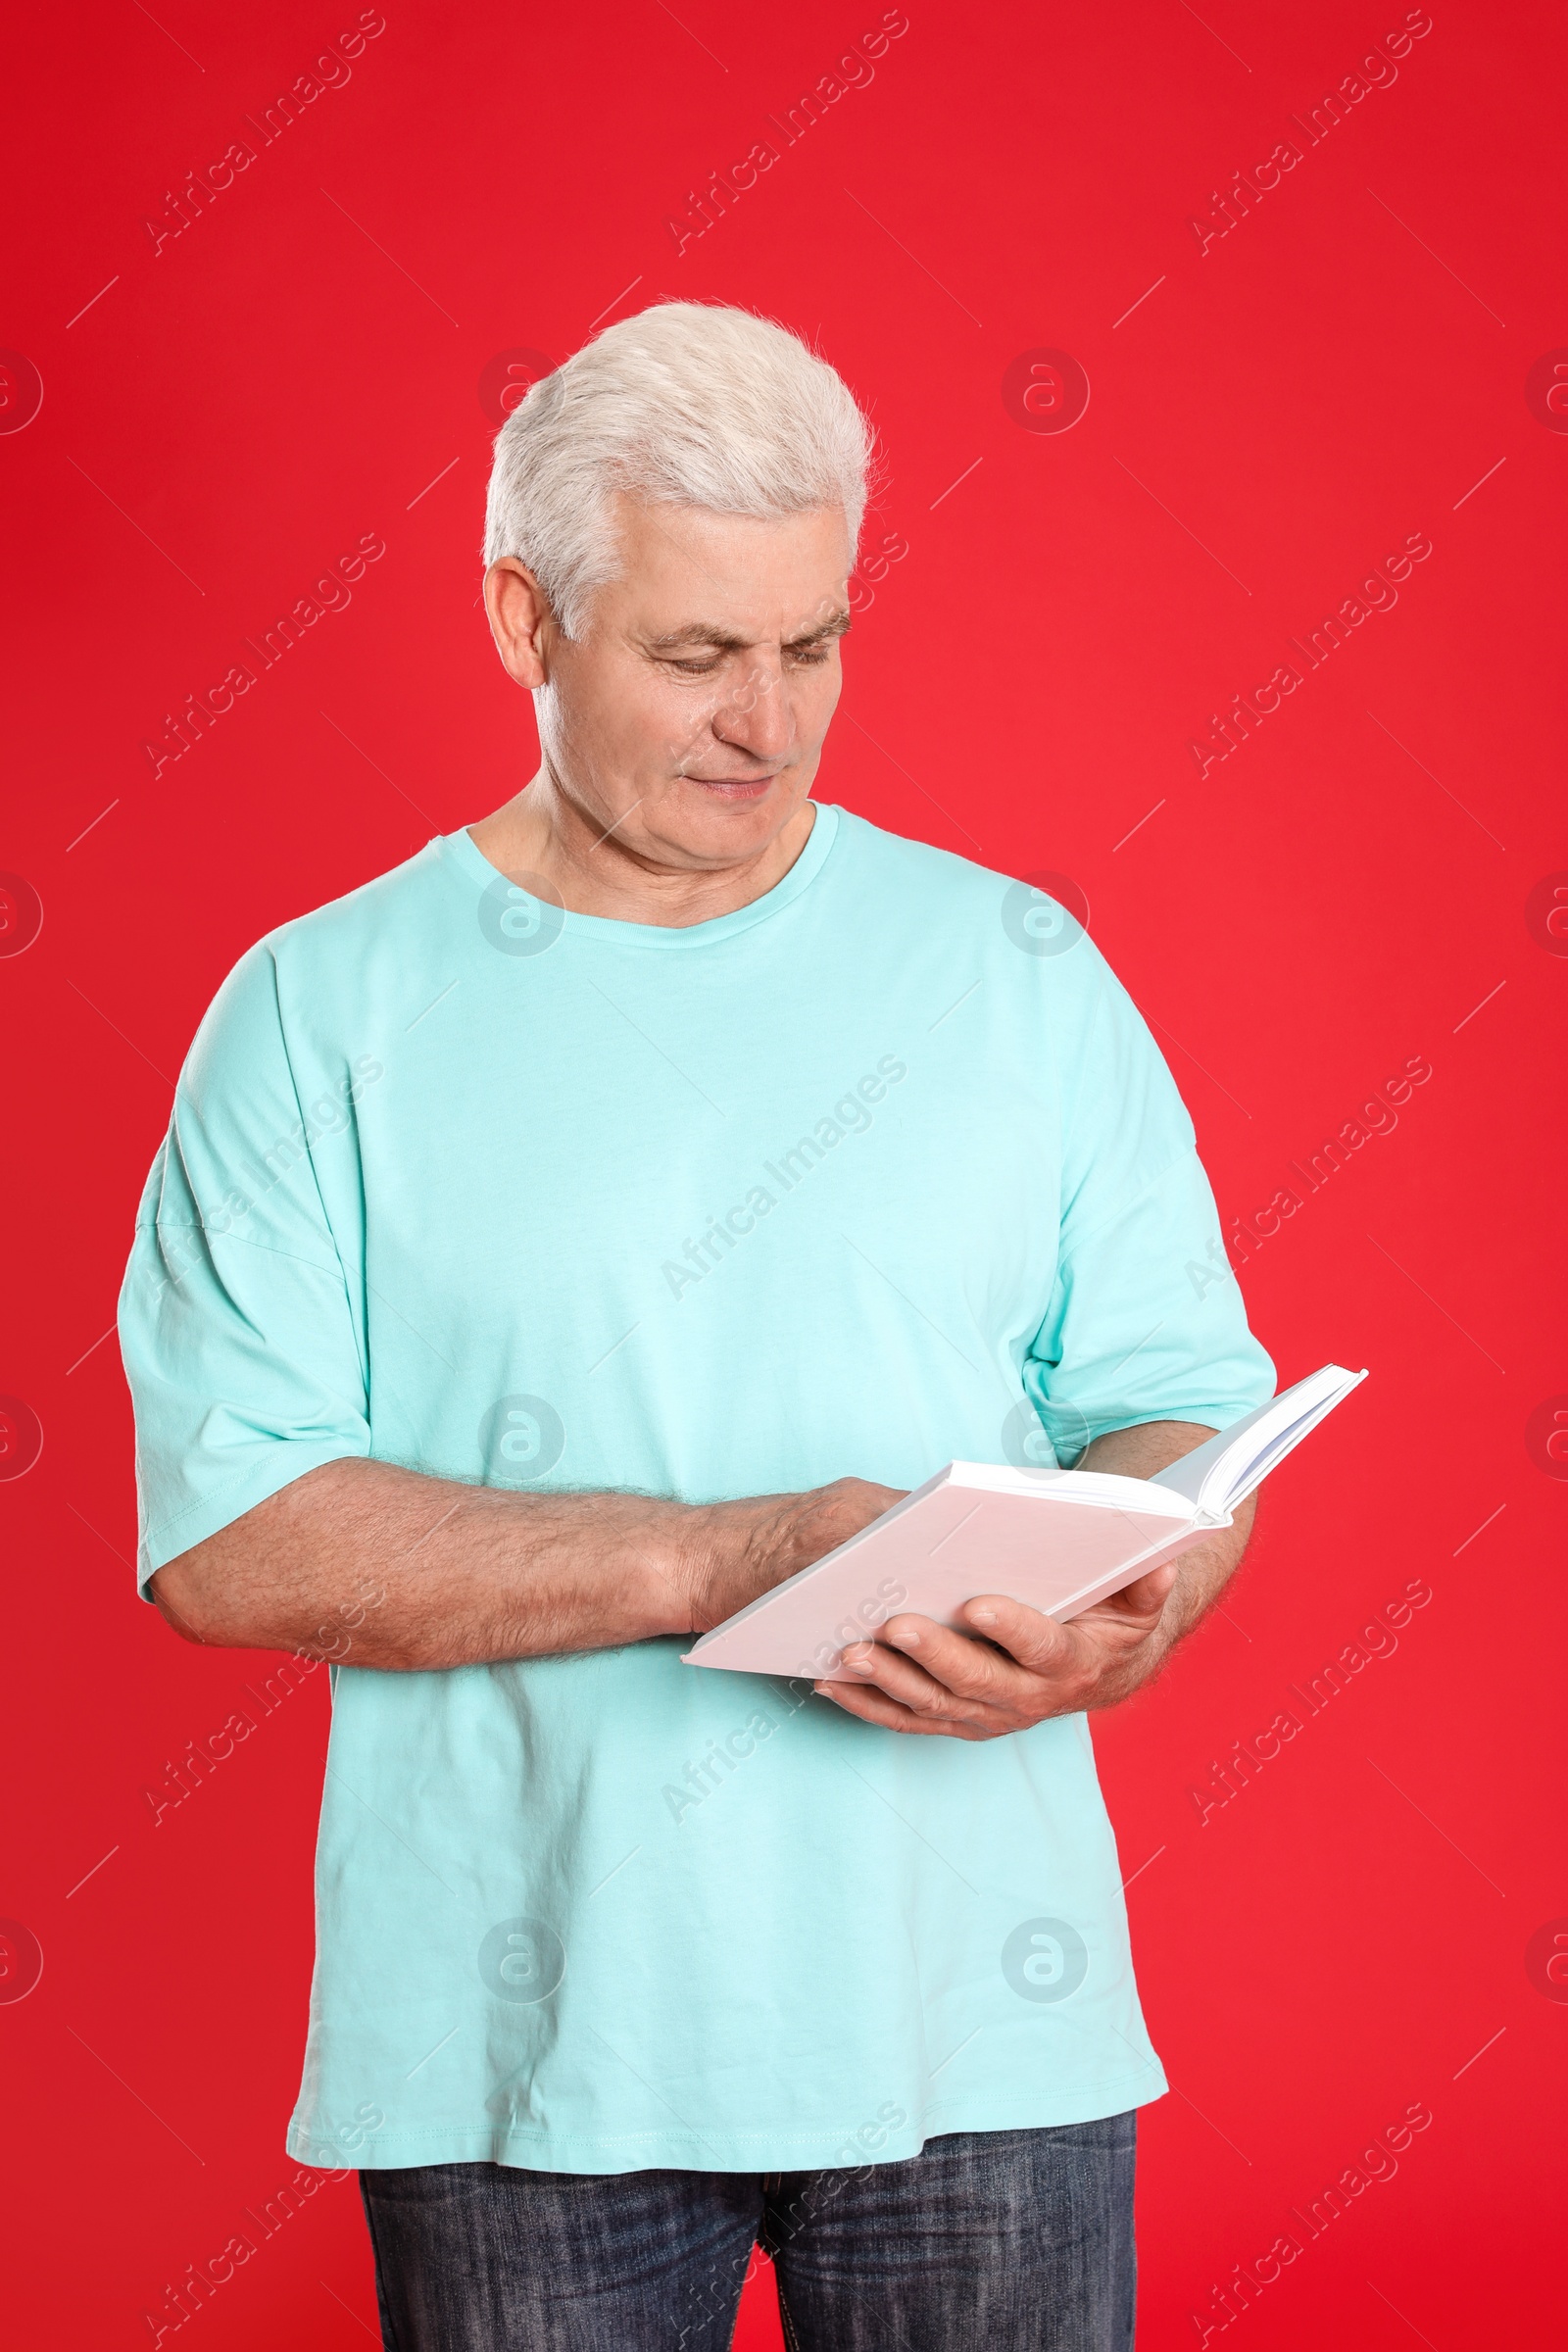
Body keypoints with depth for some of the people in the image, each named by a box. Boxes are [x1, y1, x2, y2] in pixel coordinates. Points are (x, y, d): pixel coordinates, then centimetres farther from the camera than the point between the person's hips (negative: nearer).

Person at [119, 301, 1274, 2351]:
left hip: (978, 2015, 2)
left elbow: (1182, 1405, 5)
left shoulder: (1018, 973, 6)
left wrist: (1119, 1623, -18)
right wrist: (723, 1559, -19)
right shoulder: (323, 1013, -1)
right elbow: (225, 1533, -10)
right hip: (525, 2044, -1)